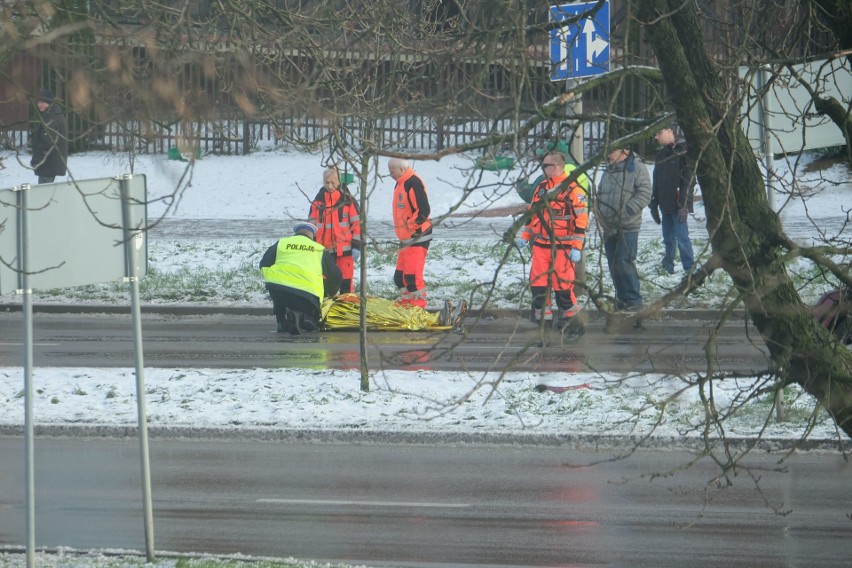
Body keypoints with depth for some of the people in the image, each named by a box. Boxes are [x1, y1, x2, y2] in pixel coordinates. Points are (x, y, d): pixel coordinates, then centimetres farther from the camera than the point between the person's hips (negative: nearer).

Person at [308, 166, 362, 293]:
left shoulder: (347, 200, -1)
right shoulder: (318, 202, 7)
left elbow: (357, 224, 0)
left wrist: (356, 247, -5)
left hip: (344, 249, -3)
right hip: (324, 250, 3)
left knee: (345, 283, -2)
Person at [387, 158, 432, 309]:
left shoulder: (414, 184, -16)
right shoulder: (400, 184, 15)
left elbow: (423, 211, -23)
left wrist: (410, 225, -17)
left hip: (417, 238, -10)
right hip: (406, 238, 10)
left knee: (413, 274, -12)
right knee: (400, 274, 12)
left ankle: (418, 304, -8)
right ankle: (406, 303, 20)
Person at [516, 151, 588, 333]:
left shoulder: (573, 190, -10)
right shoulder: (541, 188, 13)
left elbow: (581, 220, -11)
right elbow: (532, 214, 24)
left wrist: (576, 247, -14)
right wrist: (525, 236, 18)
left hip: (562, 247, -6)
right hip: (541, 244, 6)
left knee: (562, 283, -6)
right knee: (538, 281, 5)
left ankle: (567, 315, 6)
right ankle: (539, 313, 15)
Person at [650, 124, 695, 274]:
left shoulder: (683, 151, -9)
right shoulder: (662, 154, 15)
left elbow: (688, 180, -14)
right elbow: (656, 182, 20)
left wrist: (684, 205, -19)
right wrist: (654, 204, 16)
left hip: (678, 205, -7)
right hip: (665, 204, 7)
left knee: (682, 237, -9)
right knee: (668, 239, 11)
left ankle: (690, 269, -6)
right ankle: (667, 267, 17)